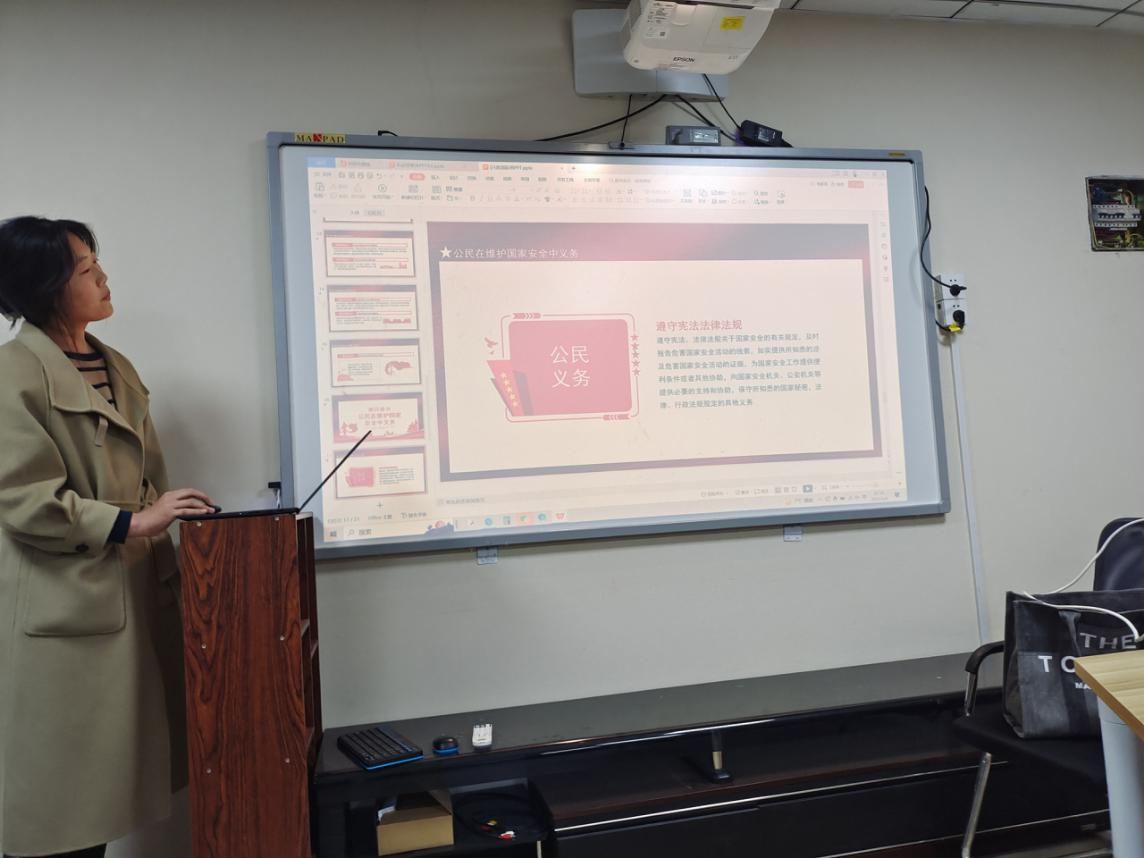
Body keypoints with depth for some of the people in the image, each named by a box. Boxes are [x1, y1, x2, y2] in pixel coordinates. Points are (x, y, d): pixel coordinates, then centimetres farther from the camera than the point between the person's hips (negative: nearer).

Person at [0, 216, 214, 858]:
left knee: (107, 776, 14)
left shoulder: (117, 368, 14)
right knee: (57, 799, 5)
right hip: (62, 609, -7)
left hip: (132, 597, 7)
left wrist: (171, 576, 14)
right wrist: (132, 522, -19)